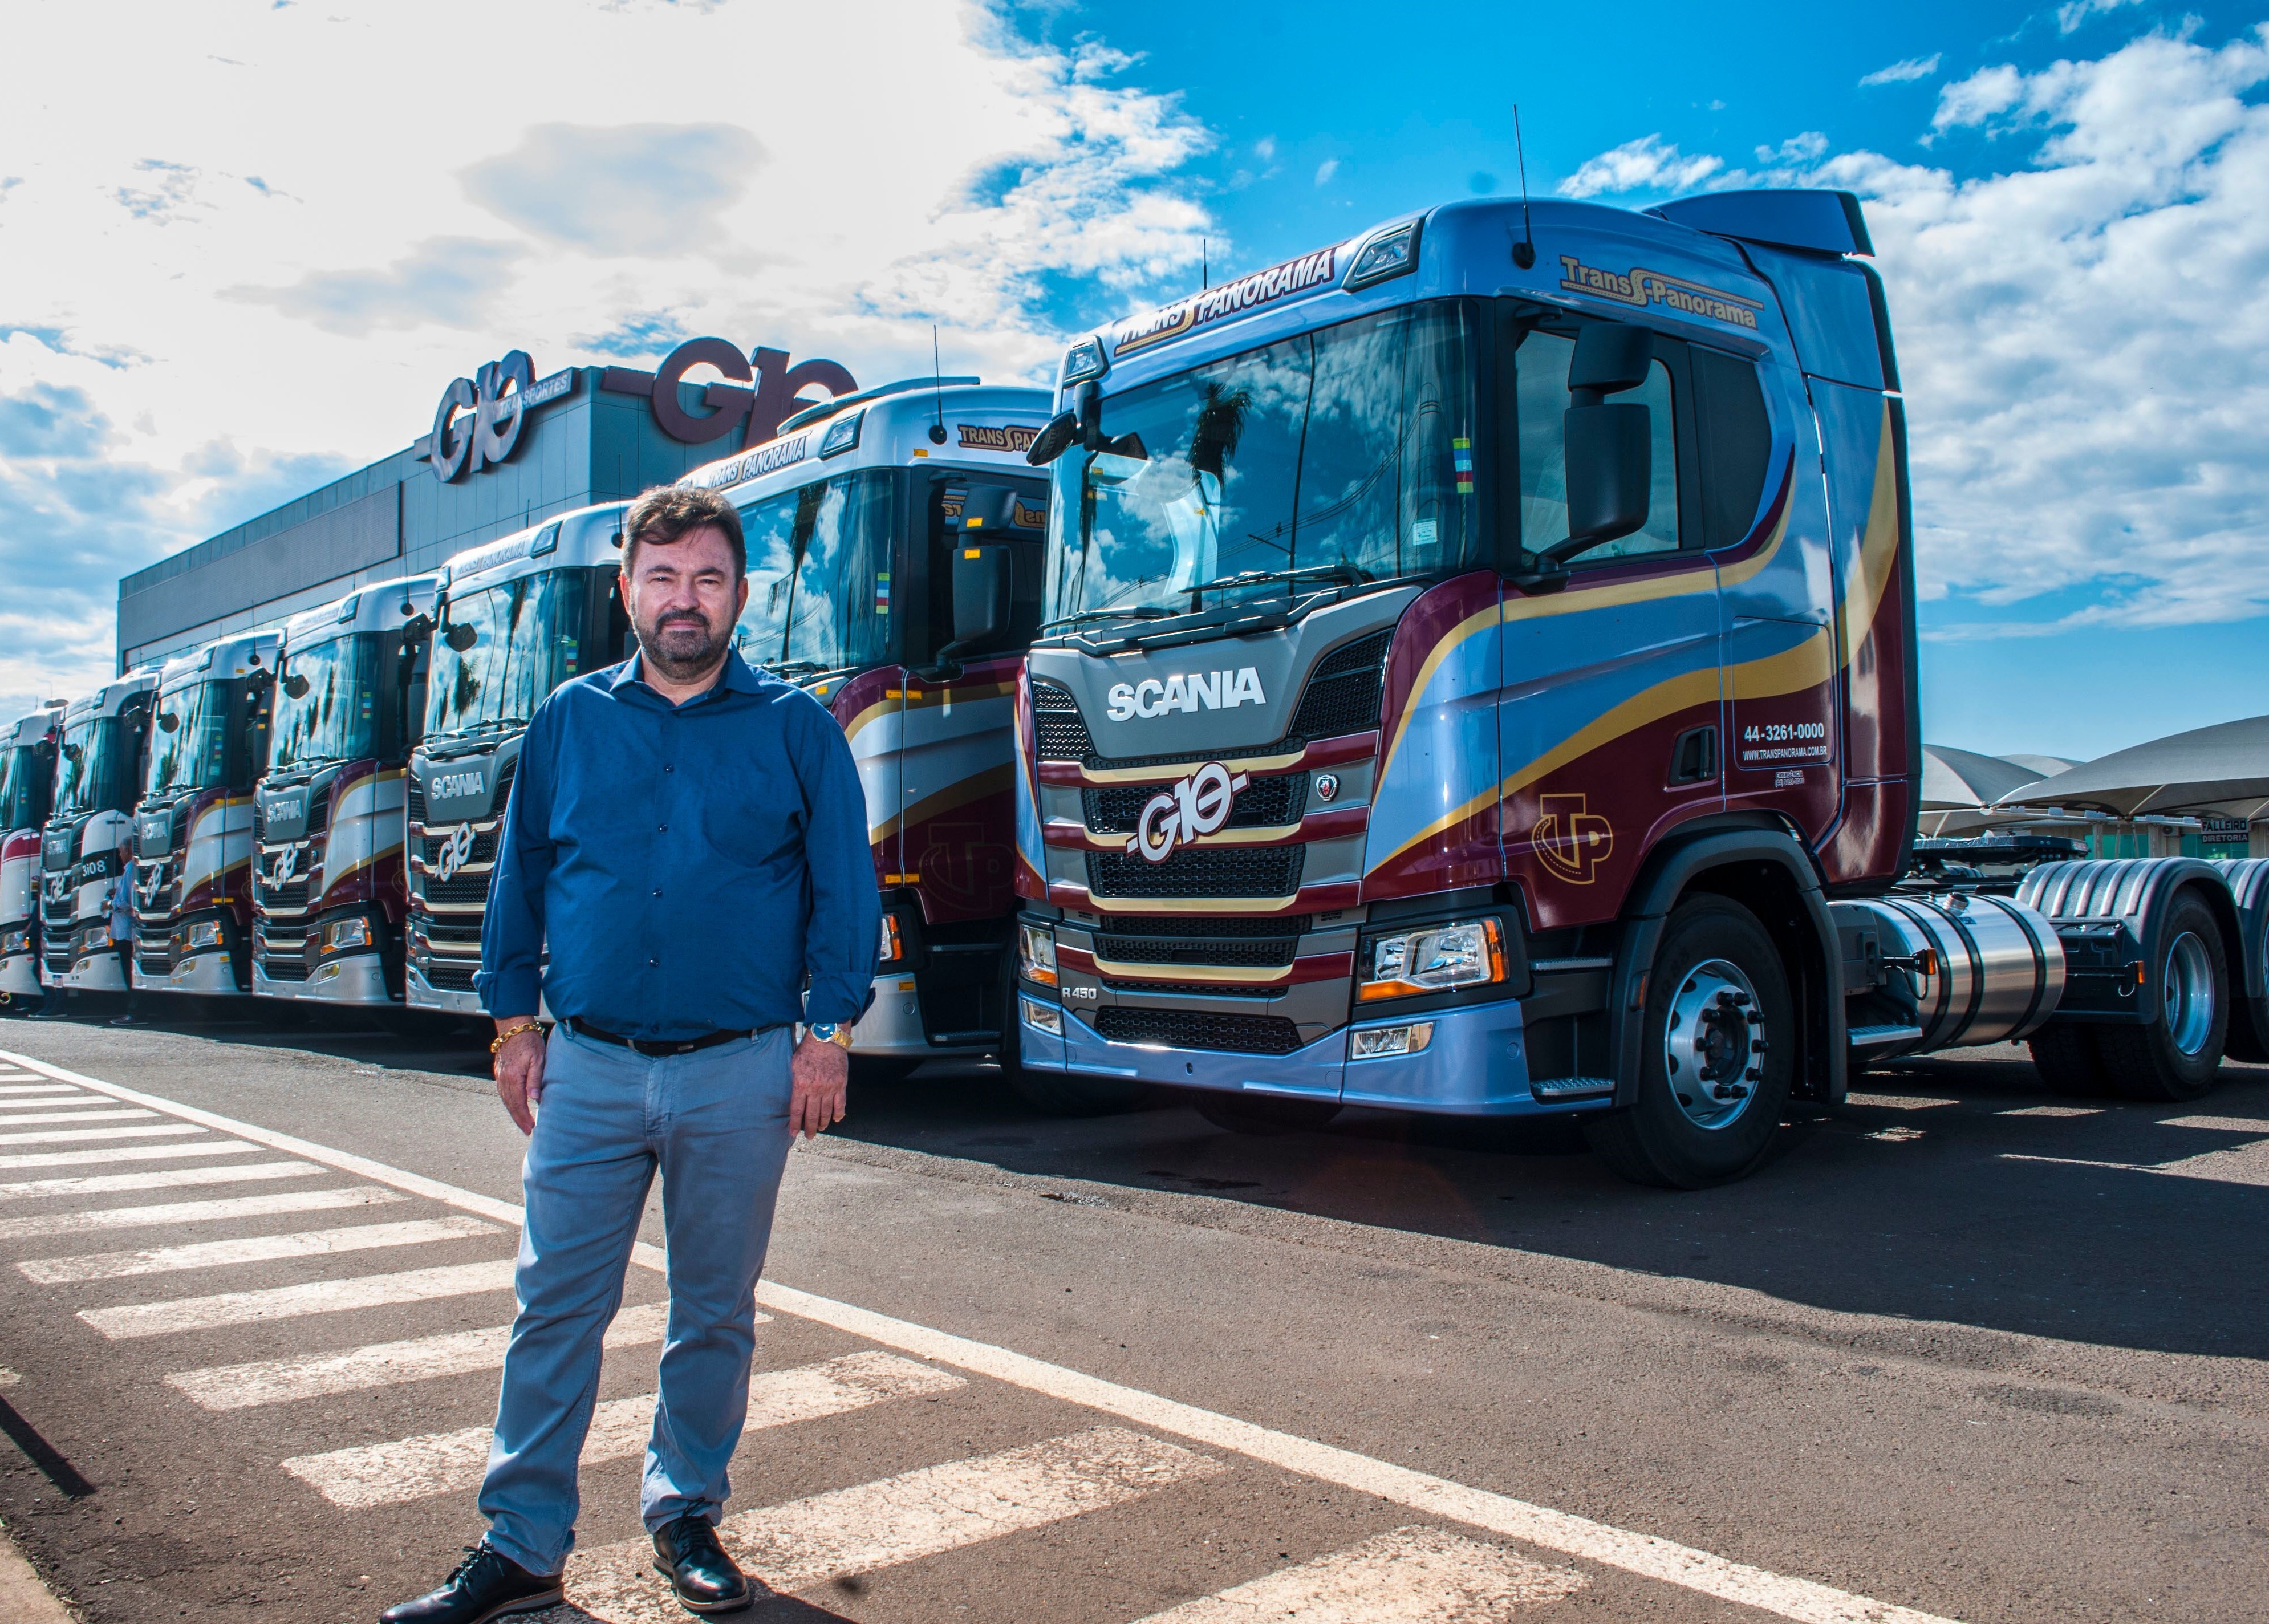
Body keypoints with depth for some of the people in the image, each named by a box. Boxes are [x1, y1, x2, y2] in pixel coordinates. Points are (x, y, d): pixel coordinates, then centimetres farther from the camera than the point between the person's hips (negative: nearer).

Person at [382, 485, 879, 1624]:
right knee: (554, 1309, 4)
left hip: (740, 1075, -1)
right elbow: (520, 877, 12)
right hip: (589, 1067, 1)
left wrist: (829, 1031, -5)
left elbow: (844, 888, 1)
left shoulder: (795, 729, 1)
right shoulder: (569, 719, 7)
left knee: (715, 1315, 11)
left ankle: (686, 1517, 28)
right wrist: (513, 1021, 7)